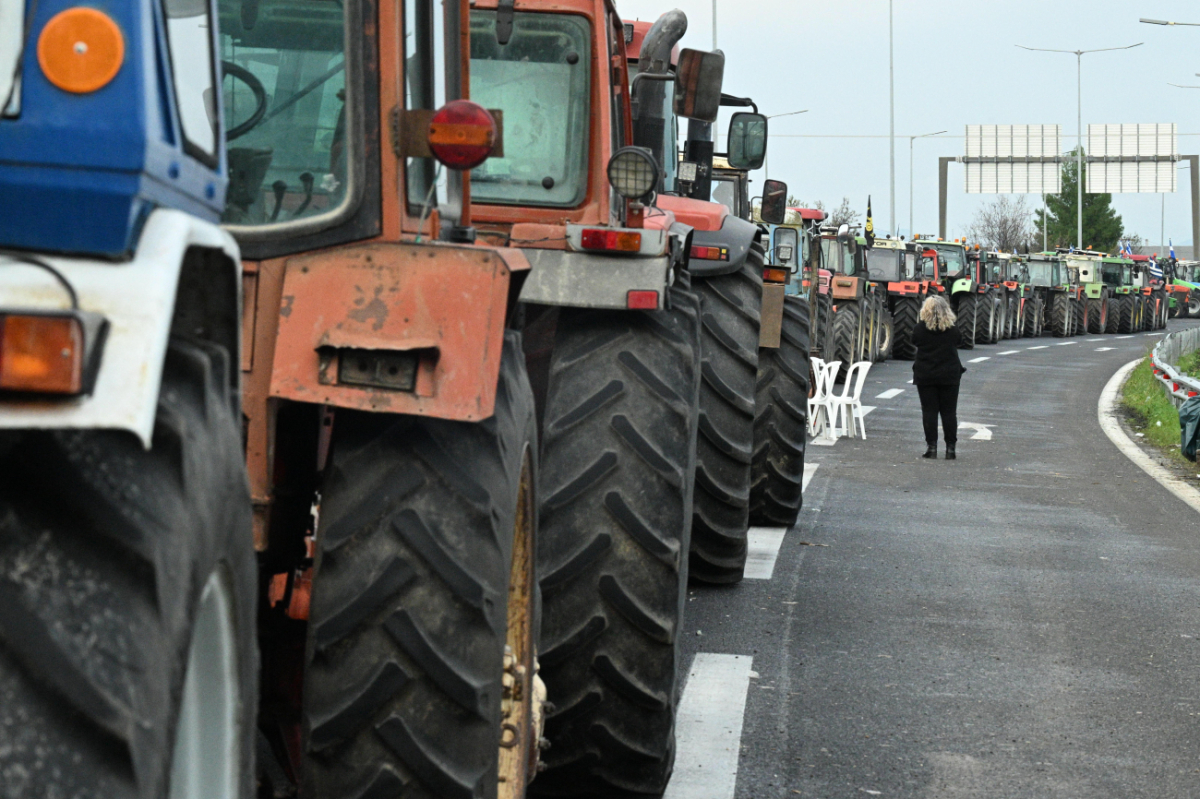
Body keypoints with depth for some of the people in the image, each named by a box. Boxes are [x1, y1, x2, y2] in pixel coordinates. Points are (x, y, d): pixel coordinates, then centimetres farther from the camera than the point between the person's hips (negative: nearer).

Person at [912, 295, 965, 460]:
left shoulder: (920, 328, -8)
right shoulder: (953, 330, -5)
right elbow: (955, 347, 6)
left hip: (925, 376, -1)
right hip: (949, 375, 1)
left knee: (929, 411, 4)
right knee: (949, 412, 6)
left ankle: (932, 446, 1)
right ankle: (950, 448, 6)